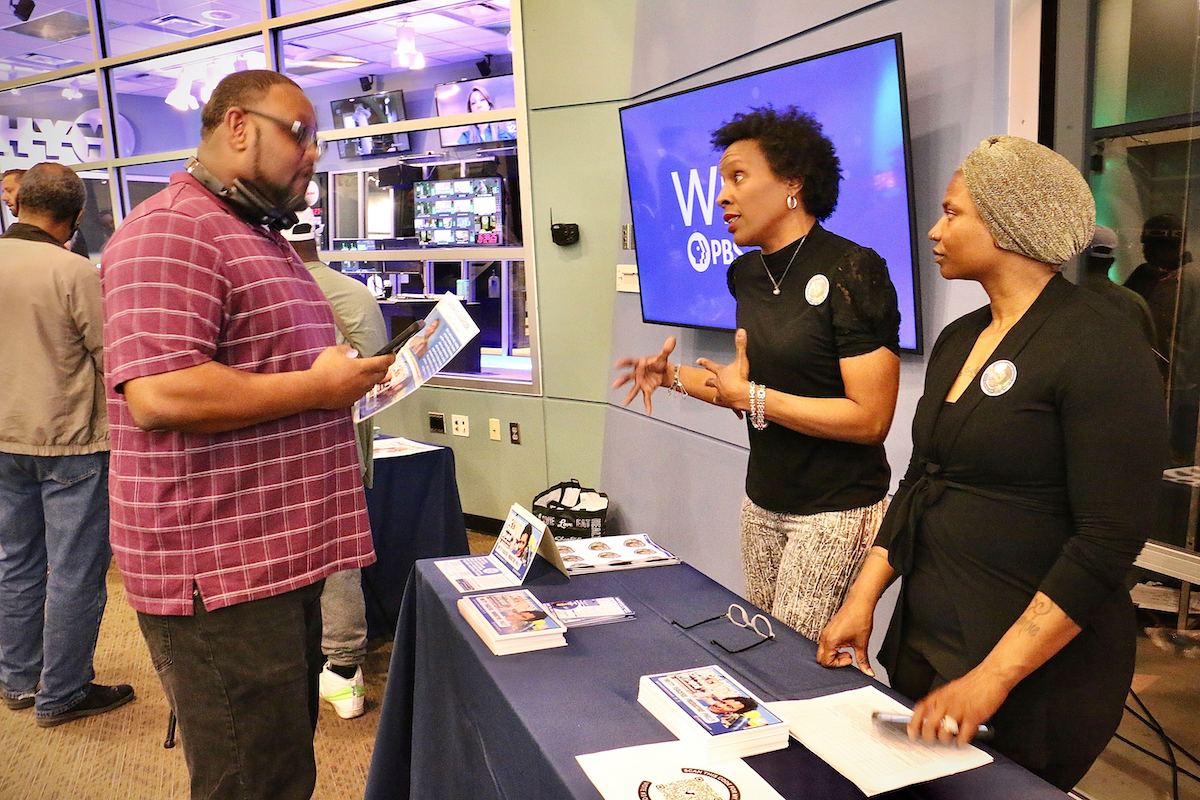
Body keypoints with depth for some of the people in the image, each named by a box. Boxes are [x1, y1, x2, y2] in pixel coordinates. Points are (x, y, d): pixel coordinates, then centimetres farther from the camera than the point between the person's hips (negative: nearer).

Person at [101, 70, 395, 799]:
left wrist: (347, 371, 11)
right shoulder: (171, 231, -15)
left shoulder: (263, 238, 19)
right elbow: (161, 394, -27)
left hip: (285, 552, 10)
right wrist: (318, 388, -17)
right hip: (219, 573, -10)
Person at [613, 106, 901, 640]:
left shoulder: (850, 270, -17)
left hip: (836, 511, -7)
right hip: (763, 502, 7)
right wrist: (674, 376, 5)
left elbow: (870, 418, -21)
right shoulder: (747, 272, 6)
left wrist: (753, 398, -20)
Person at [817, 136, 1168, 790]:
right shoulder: (956, 341, 7)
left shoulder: (1101, 348, -16)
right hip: (922, 638, 7)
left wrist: (993, 678, -23)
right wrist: (862, 600, 4)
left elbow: (1108, 541, -20)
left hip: (1037, 668, -7)